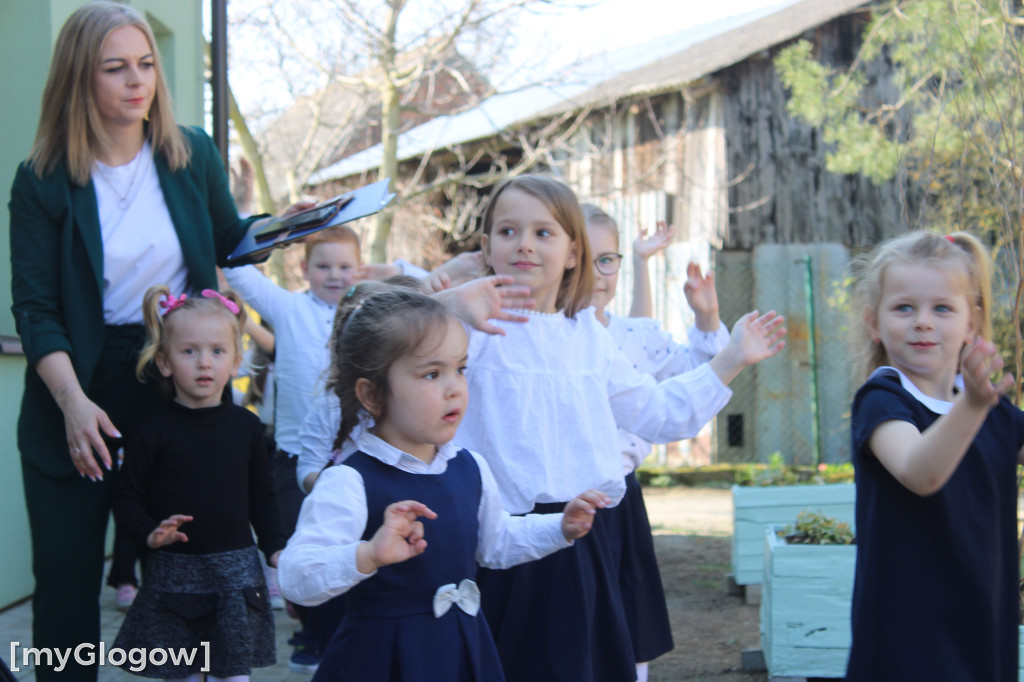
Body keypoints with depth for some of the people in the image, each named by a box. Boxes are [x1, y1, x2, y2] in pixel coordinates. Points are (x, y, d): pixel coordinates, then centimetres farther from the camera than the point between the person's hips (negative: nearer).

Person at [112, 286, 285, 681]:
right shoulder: (154, 432, -4)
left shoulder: (245, 426, 5)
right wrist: (151, 534, -20)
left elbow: (262, 497, 13)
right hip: (174, 573, -2)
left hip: (236, 570, 2)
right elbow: (127, 499, -3)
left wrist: (275, 548, 3)